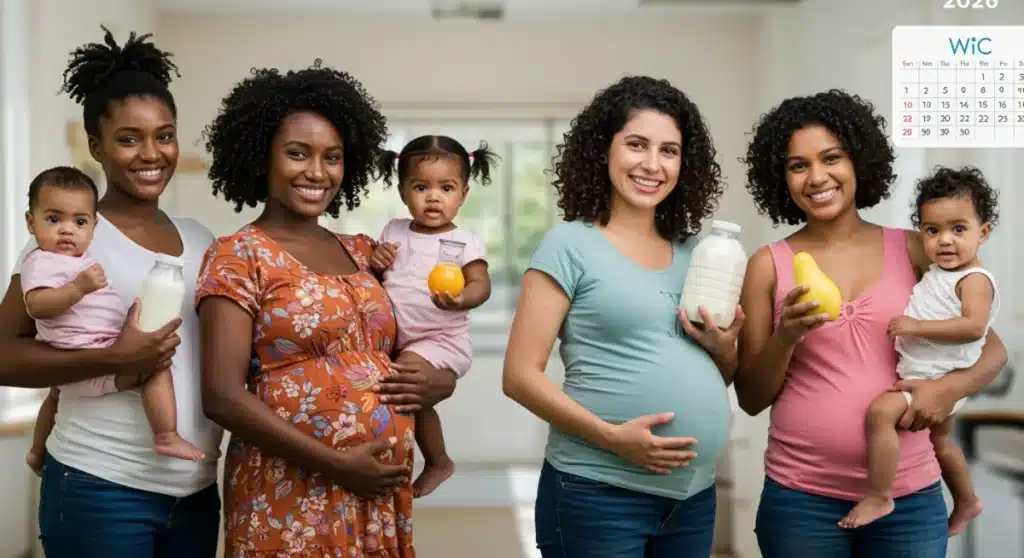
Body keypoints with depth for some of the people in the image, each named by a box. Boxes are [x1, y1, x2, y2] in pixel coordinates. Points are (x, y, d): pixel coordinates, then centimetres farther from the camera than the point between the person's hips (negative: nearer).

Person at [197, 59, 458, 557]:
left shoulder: (362, 253, 11)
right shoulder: (236, 256, -6)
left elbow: (431, 350, 18)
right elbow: (222, 396, -14)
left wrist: (435, 383, -5)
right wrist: (337, 465, -17)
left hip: (382, 494, 6)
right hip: (290, 497, -6)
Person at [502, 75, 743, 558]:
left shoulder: (693, 251, 9)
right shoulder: (570, 245, -6)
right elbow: (520, 376, -11)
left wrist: (722, 348, -5)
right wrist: (612, 437, -20)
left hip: (694, 495, 6)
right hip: (597, 494, -5)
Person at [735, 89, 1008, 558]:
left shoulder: (913, 251, 1)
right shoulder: (768, 266, -1)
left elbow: (992, 350, 10)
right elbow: (750, 399, 0)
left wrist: (951, 386, -10)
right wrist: (787, 336, -17)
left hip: (910, 498, 1)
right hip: (801, 499, -1)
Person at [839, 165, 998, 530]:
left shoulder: (975, 280, -17)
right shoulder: (937, 272, 10)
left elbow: (974, 326, -32)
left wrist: (917, 326, -31)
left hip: (937, 380, -10)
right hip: (923, 376, 10)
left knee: (880, 411, -26)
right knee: (940, 440, 27)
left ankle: (878, 498, -19)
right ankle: (967, 503, 49)